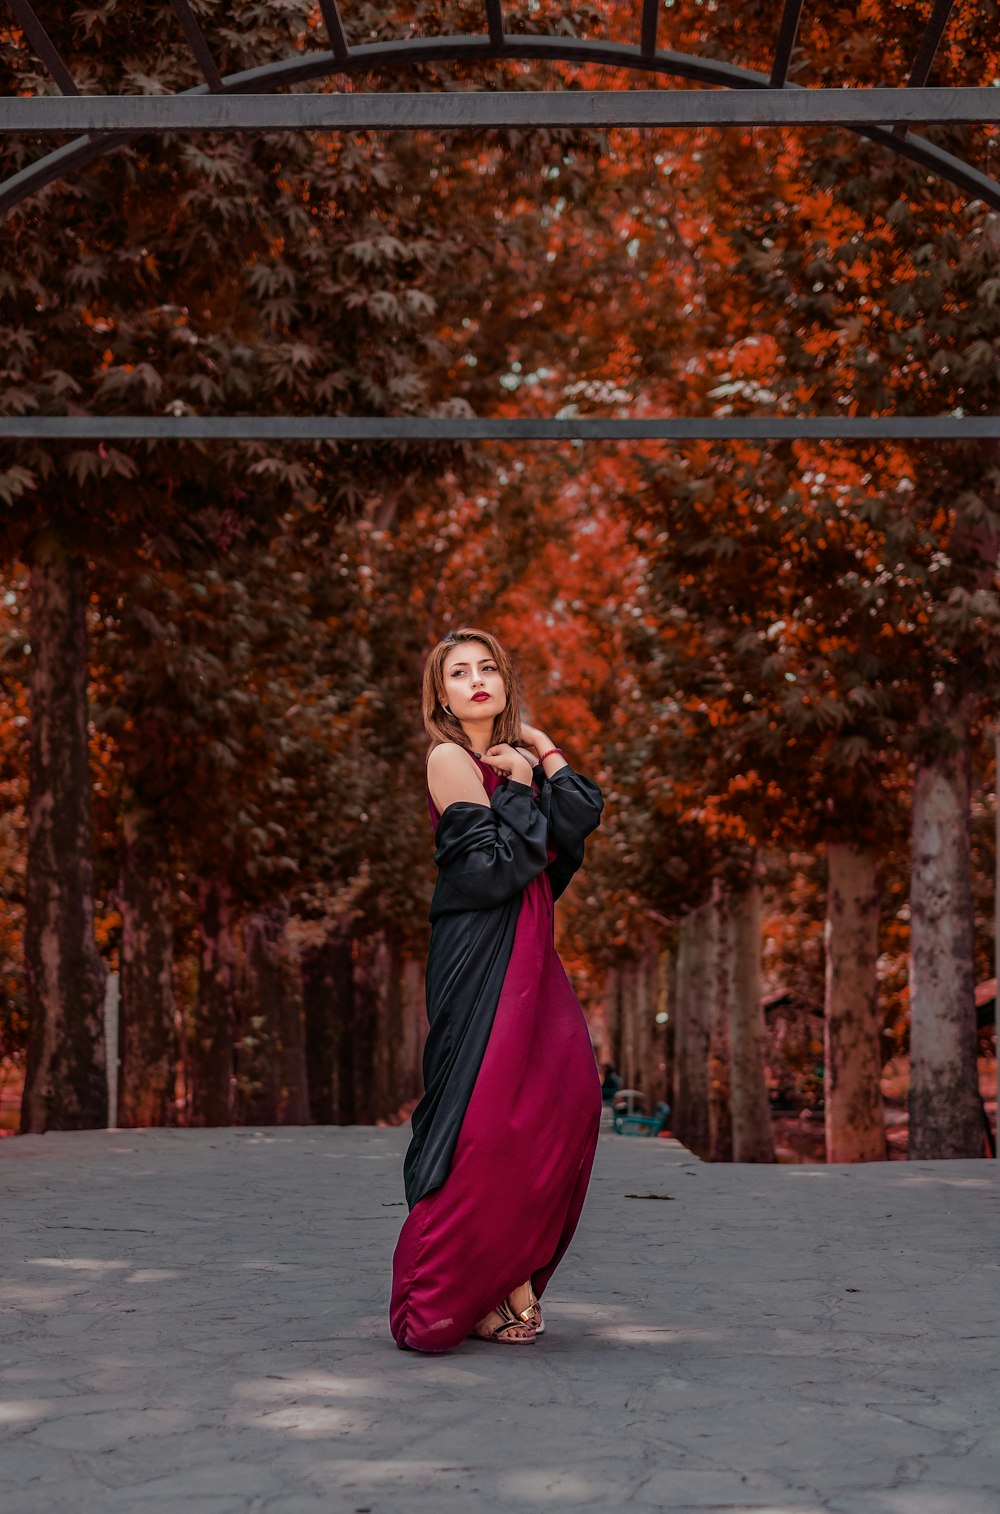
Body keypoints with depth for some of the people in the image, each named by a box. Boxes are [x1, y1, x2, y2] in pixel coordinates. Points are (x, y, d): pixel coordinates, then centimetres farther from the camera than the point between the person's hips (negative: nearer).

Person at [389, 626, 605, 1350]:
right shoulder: (451, 759, -5)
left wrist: (546, 756, -1)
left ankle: (511, 1279, 3)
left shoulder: (515, 753, 17)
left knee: (572, 1096, -3)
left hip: (529, 951, 8)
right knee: (486, 1116, -10)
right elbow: (498, 865, -15)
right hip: (480, 955, -8)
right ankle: (446, 1297, -3)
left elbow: (580, 821, 2)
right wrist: (520, 785, -6)